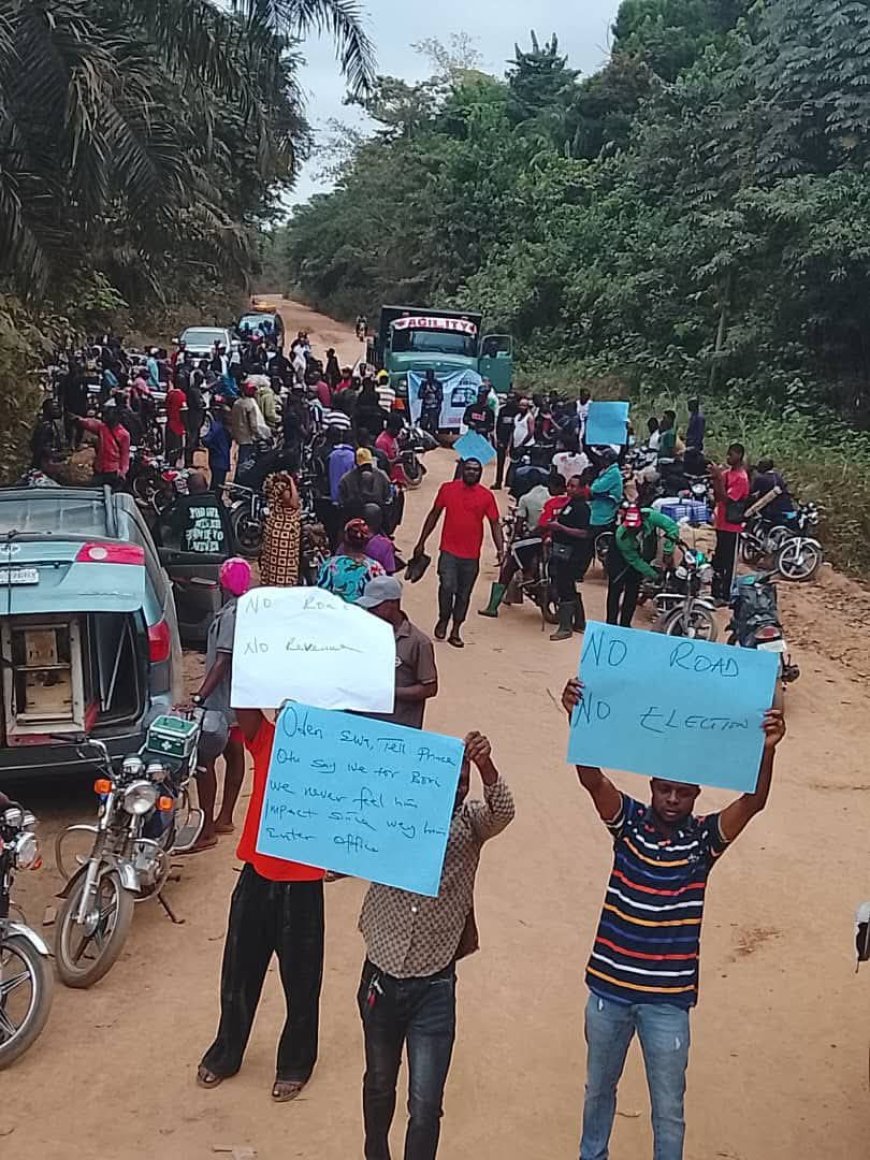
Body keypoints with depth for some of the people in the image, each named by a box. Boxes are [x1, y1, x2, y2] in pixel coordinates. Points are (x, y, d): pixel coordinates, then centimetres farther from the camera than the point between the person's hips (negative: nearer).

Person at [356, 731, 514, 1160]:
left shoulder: (469, 823, -10)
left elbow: (503, 811, -30)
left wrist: (485, 766, -52)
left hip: (434, 988, -1)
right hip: (381, 979, 2)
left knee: (425, 1105, -2)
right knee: (379, 1084, 24)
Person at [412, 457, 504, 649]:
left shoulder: (487, 496, 0)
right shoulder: (447, 489, 1)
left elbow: (495, 524, 3)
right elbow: (434, 515, 9)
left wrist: (500, 549, -10)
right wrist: (421, 542, 8)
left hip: (472, 555, 1)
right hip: (449, 551, -1)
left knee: (464, 594, 8)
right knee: (447, 586, -17)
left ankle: (455, 632, 22)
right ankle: (443, 619, 9)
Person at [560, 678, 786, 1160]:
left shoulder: (704, 838, -8)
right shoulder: (630, 822, -7)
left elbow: (752, 802, -24)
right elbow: (592, 779, -24)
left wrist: (766, 749, -44)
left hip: (668, 999, -2)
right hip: (608, 988, 2)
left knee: (668, 1109, 13)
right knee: (599, 1087, 24)